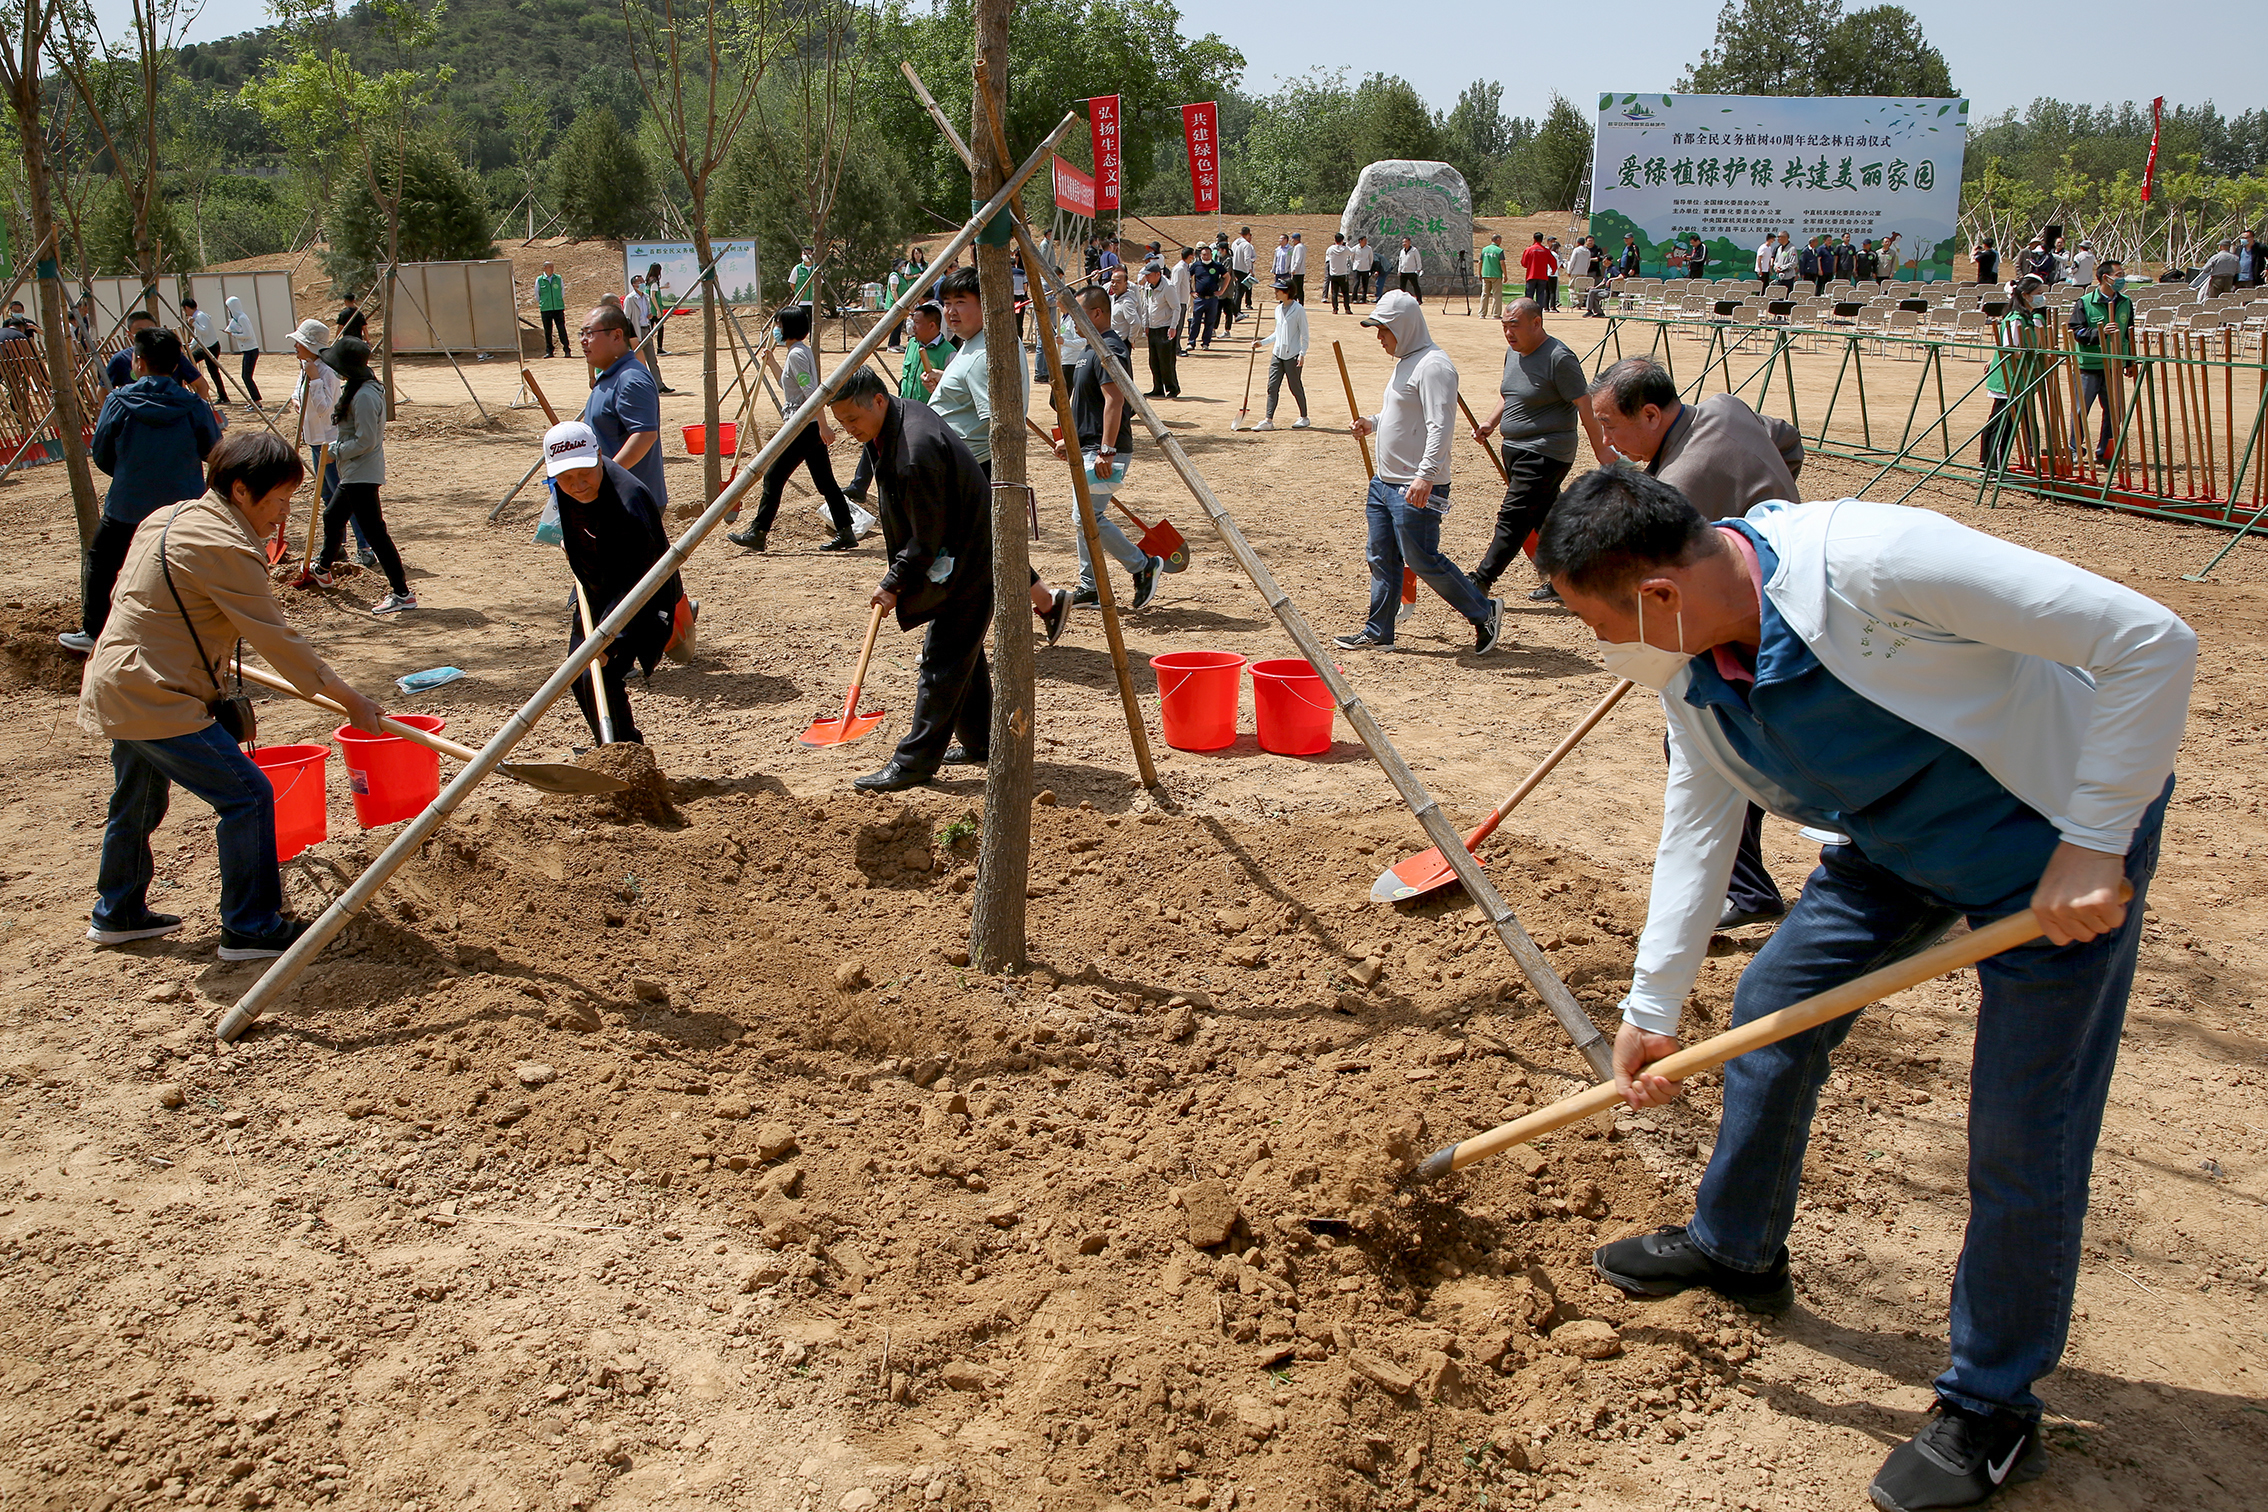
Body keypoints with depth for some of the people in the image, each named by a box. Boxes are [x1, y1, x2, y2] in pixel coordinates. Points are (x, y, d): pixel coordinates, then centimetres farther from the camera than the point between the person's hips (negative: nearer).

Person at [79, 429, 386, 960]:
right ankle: (251, 930, -2)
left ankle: (117, 914, 42)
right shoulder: (224, 548, -19)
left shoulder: (171, 516, 11)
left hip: (114, 689, 10)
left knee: (137, 803, 25)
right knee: (247, 796, -7)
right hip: (156, 700, -10)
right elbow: (277, 640, -19)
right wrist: (351, 701, -12)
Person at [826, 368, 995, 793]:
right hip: (962, 559, 11)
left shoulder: (916, 453, -29)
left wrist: (894, 583, -11)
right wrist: (897, 568, 16)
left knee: (943, 660, -7)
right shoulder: (903, 416, 3)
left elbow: (927, 538, -23)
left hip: (968, 564, -11)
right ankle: (979, 744, 31)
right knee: (964, 652, 19)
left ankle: (914, 763, -3)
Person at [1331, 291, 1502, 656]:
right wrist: (1374, 422, 12)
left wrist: (1426, 474, -31)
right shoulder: (1405, 363, 17)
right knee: (1381, 558, 12)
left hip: (1417, 489, -10)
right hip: (1385, 483, 10)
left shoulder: (1433, 365, -15)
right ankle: (1378, 631, 20)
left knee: (1423, 561, -5)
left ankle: (1484, 612, 8)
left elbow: (1441, 425, -23)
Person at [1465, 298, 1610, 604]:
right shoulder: (1513, 353, 10)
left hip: (1545, 454, -9)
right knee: (1545, 516, 13)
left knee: (1513, 517, -10)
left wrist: (1602, 451, -16)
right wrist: (1491, 422, 8)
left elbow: (1585, 407, -16)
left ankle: (1482, 580, -9)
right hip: (1515, 449, 9)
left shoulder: (1559, 358, -17)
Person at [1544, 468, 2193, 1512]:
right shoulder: (1694, 675, -10)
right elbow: (1695, 834, 2)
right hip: (1899, 843, 7)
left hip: (2062, 841, -7)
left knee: (2021, 1135, -3)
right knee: (1771, 1006, 12)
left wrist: (2091, 844, -29)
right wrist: (1650, 1011, 5)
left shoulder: (1874, 562, -36)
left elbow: (2152, 641, -32)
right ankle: (1735, 1249, 36)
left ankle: (1991, 1408, 17)